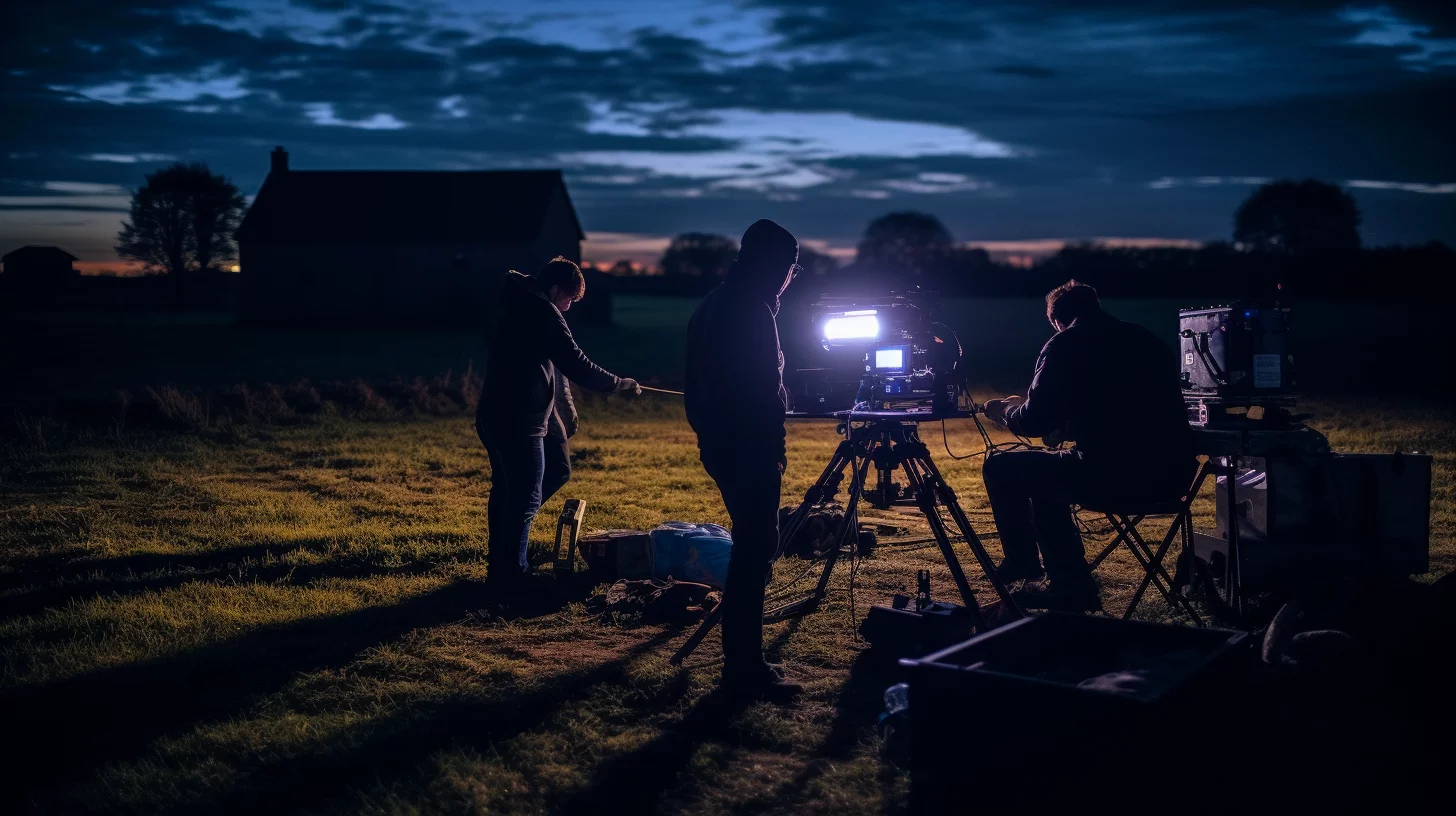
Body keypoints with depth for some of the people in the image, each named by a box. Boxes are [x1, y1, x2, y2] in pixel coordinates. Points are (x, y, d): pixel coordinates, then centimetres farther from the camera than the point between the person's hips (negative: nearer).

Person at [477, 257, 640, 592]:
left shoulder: (518, 308, 16)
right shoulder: (543, 313, -14)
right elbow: (578, 367, -18)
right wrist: (623, 384, -4)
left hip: (496, 417, 10)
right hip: (518, 423, -10)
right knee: (526, 499, 0)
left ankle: (499, 567, 24)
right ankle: (510, 578, 8)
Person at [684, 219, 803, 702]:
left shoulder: (712, 306, 14)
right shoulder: (752, 310, -15)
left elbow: (699, 385, 18)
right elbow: (763, 390, -19)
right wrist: (774, 449, -14)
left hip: (720, 446, 10)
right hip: (749, 450, -10)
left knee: (749, 548, 16)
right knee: (755, 552, -6)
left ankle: (741, 662, 22)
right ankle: (746, 671, -3)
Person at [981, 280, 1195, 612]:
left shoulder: (1066, 344, -1)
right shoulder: (1149, 340, 19)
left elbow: (1036, 422, -4)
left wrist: (1004, 412, 18)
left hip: (1114, 475, -8)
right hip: (1172, 476, 8)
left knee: (1001, 468, 14)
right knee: (1046, 474, 30)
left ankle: (1022, 564, 32)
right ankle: (1070, 586, 30)